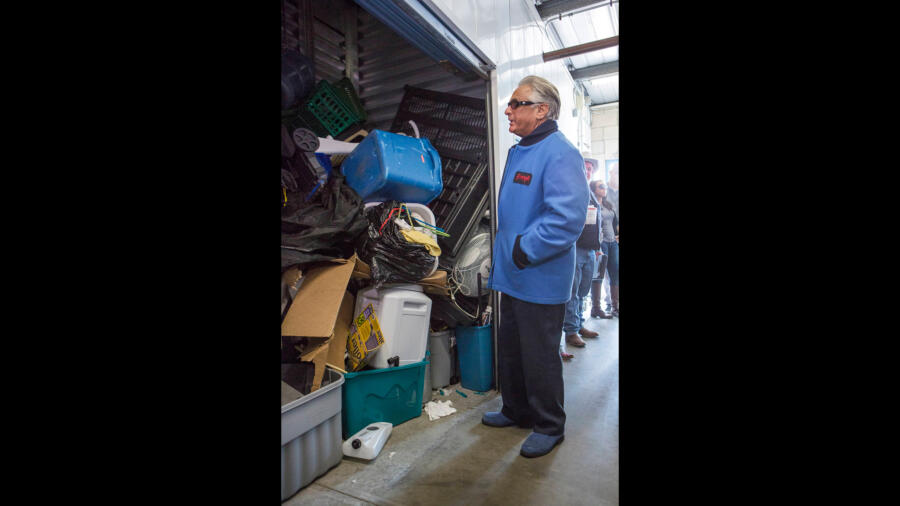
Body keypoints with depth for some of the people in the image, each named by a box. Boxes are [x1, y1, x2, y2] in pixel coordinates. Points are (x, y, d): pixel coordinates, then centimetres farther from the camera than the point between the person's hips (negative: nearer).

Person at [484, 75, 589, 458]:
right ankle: (516, 411, 41)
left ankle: (549, 426, 28)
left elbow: (566, 218, -29)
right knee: (509, 350, 21)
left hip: (540, 280, -9)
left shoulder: (559, 154, -18)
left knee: (540, 357, 6)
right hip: (513, 277, 10)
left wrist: (522, 252, -22)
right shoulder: (519, 152, 13)